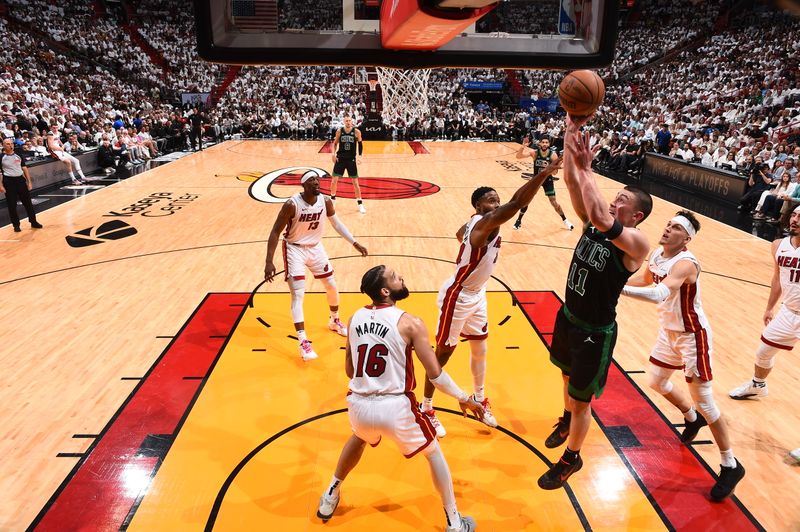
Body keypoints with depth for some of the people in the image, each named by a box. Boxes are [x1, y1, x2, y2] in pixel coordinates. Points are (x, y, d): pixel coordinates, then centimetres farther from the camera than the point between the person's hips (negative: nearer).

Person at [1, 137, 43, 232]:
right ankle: (16, 225, 13)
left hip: (20, 180, 3)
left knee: (28, 202, 6)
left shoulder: (18, 155, 7)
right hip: (9, 182, -3)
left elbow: (24, 168, 11)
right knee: (12, 205, 3)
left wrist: (29, 182, 6)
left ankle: (33, 222, 17)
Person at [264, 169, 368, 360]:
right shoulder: (292, 204, -26)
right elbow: (275, 232, -20)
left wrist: (355, 243, 2)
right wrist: (269, 262, -24)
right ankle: (303, 341, -9)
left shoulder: (325, 201, -12)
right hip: (295, 249, -5)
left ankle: (335, 321, 39)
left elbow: (336, 223, 6)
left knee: (332, 286, 13)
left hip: (316, 247, 5)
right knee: (298, 294, -13)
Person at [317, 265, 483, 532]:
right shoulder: (410, 323, -12)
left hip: (359, 404, 5)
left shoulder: (355, 318, 3)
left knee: (358, 439, 39)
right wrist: (464, 399, 4)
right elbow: (435, 374, -12)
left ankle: (330, 497, 50)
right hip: (395, 407, -4)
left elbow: (349, 370, 12)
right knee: (433, 452, 22)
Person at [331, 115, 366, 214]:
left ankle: (360, 204, 11)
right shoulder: (339, 131, -4)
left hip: (351, 159, -1)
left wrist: (360, 156, -5)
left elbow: (360, 144, 4)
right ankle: (332, 199, 26)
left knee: (355, 182, 1)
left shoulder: (356, 132, -8)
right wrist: (333, 153, -8)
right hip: (340, 158, 2)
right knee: (334, 180, 3)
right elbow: (335, 143, 7)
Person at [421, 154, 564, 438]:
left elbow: (460, 234, 23)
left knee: (480, 348, 19)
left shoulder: (475, 224, -1)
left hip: (477, 294, 9)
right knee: (443, 353, 5)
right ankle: (426, 409, 22)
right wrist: (544, 174, -50)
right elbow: (517, 203, -43)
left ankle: (479, 400, 40)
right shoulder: (485, 222, -26)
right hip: (457, 297, -9)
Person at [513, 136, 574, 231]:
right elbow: (518, 156, -23)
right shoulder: (534, 152, -16)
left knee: (554, 202, -1)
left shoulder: (553, 155, -19)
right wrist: (523, 146, -38)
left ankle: (565, 220, 21)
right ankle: (519, 221, 14)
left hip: (547, 179, -1)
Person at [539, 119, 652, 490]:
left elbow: (603, 219, -43)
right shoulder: (593, 224, -4)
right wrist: (571, 136, -25)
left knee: (581, 398, 9)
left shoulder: (636, 244, -23)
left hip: (595, 332, -7)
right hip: (567, 317, 7)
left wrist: (586, 168, -38)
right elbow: (572, 182, -14)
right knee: (568, 377, 29)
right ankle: (567, 421, 57)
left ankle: (571, 458, 32)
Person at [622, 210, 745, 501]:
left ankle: (731, 466, 15)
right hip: (669, 332, 8)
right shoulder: (657, 254, -4)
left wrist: (618, 288, -56)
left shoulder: (685, 263, -30)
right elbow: (645, 280, 18)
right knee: (656, 381, 22)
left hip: (693, 335, -8)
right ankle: (692, 418, 49)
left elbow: (659, 294, -49)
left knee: (703, 401, -3)